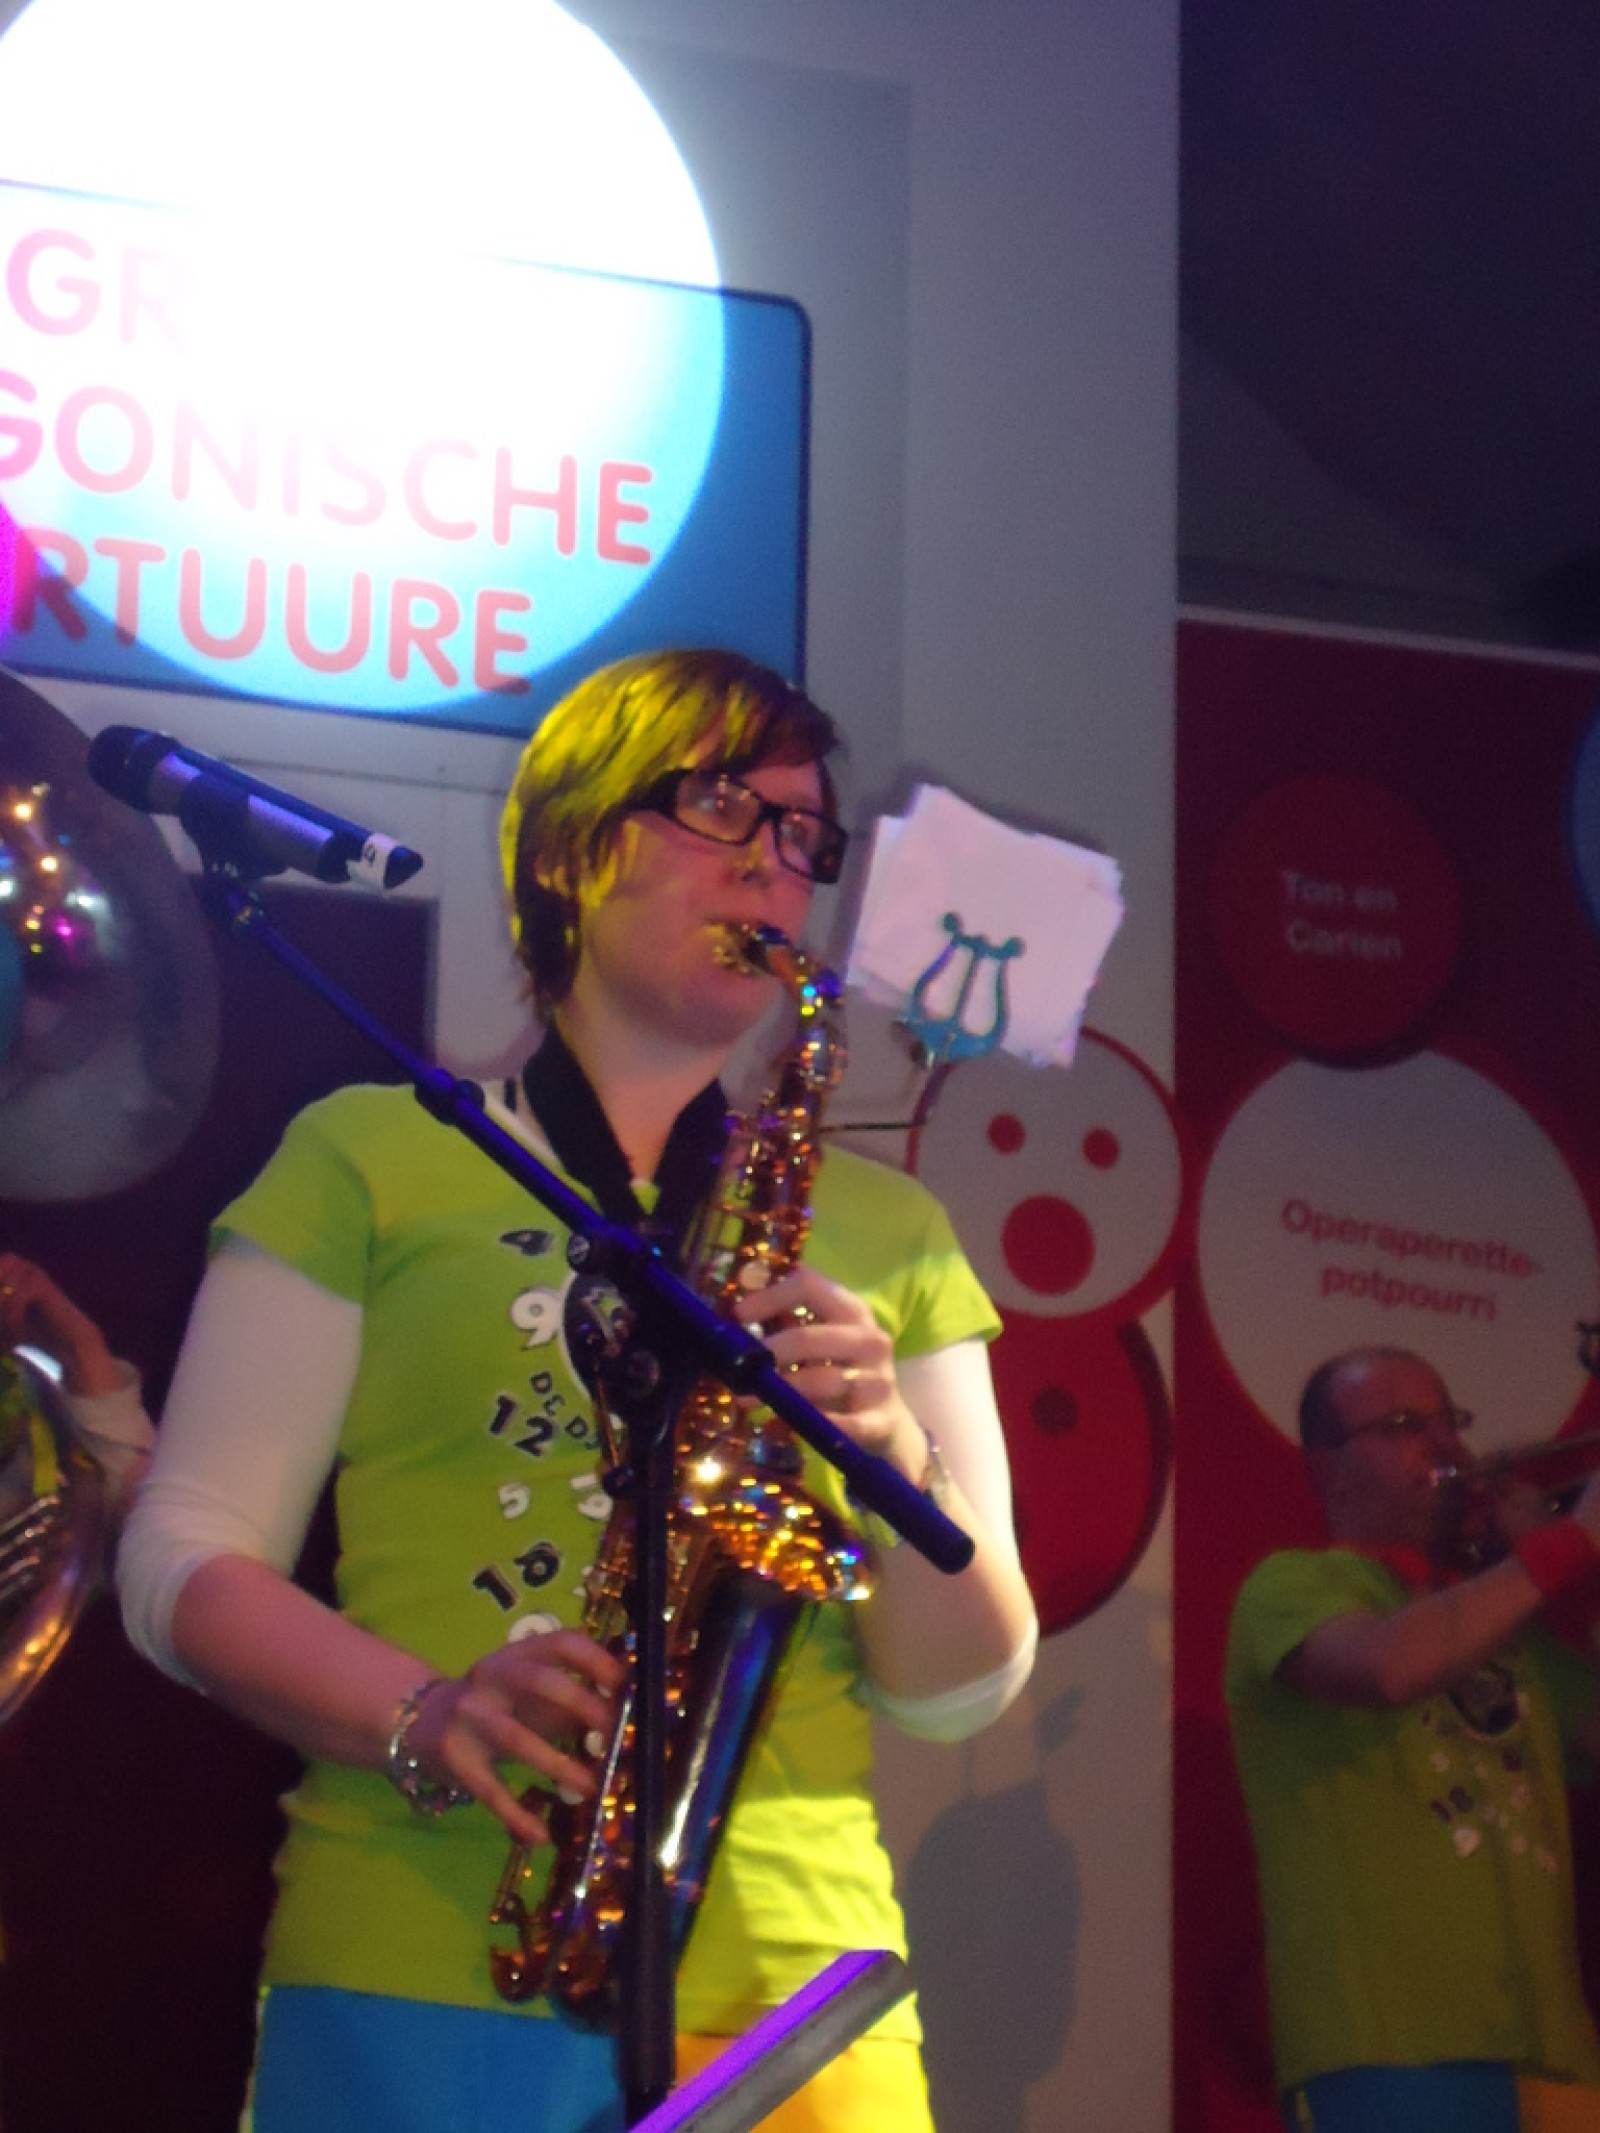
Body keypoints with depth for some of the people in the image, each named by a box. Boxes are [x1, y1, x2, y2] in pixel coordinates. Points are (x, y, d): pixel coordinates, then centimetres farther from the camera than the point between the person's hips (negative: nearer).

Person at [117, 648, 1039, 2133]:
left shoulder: (885, 1229, 16)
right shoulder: (371, 1156, 8)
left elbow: (959, 1691, 11)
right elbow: (183, 1560, 3)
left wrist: (897, 1459, -8)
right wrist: (420, 1717, -14)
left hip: (793, 1996, 3)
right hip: (421, 1974, -2)